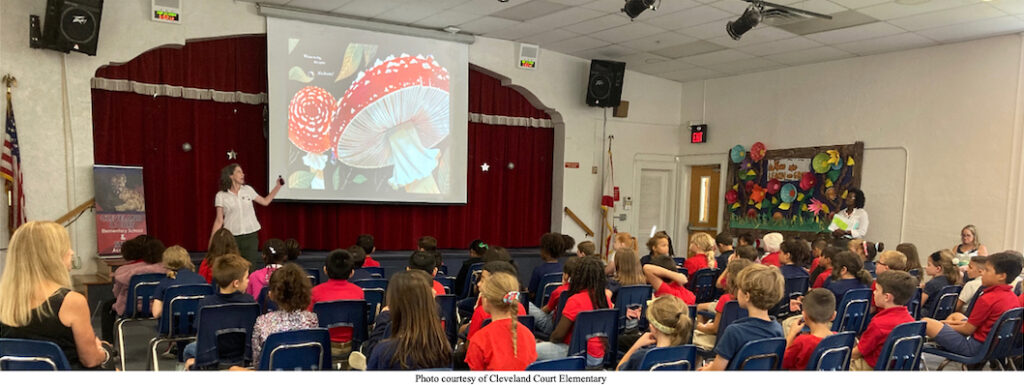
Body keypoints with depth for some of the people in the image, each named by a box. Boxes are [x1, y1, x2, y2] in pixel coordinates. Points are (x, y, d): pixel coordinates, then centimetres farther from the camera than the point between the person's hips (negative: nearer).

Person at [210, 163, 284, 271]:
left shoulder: (248, 189, 5)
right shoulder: (221, 196, -2)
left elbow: (265, 202, 16)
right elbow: (219, 221, 0)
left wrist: (278, 186, 11)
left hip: (251, 235, 2)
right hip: (232, 237, -2)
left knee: (250, 269, 1)